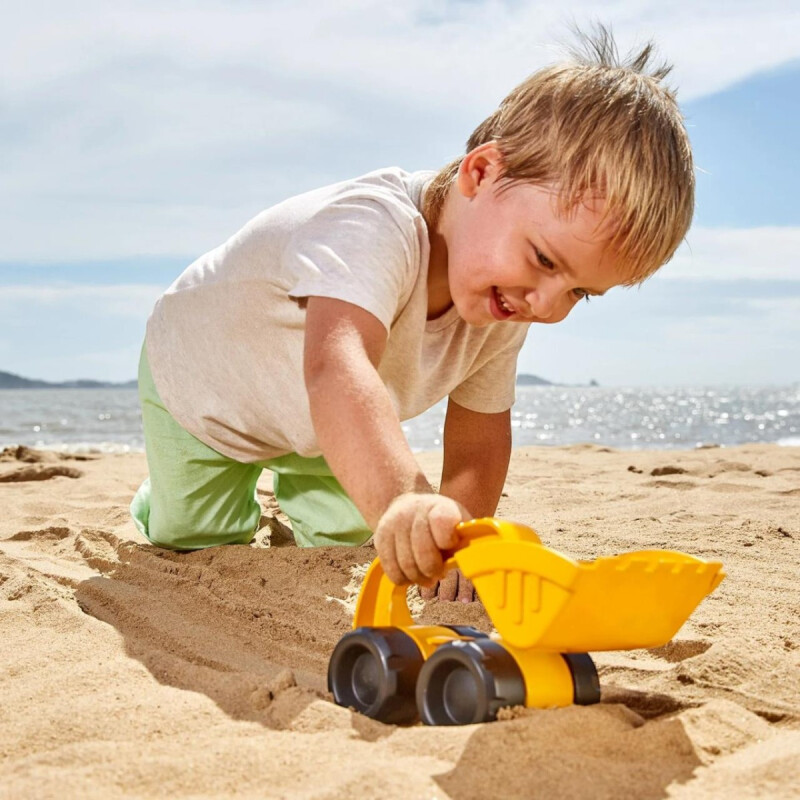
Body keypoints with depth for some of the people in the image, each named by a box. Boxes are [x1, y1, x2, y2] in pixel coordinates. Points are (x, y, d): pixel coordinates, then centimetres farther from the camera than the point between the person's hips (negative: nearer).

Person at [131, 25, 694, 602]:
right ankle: (159, 500, 41)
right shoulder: (373, 229, -49)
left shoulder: (502, 305, -23)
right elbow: (337, 369, -68)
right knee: (197, 547, 7)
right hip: (196, 377, -5)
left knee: (343, 539, 8)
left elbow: (480, 430, -13)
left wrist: (456, 540, -27)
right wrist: (401, 499, -85)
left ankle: (293, 484, 40)